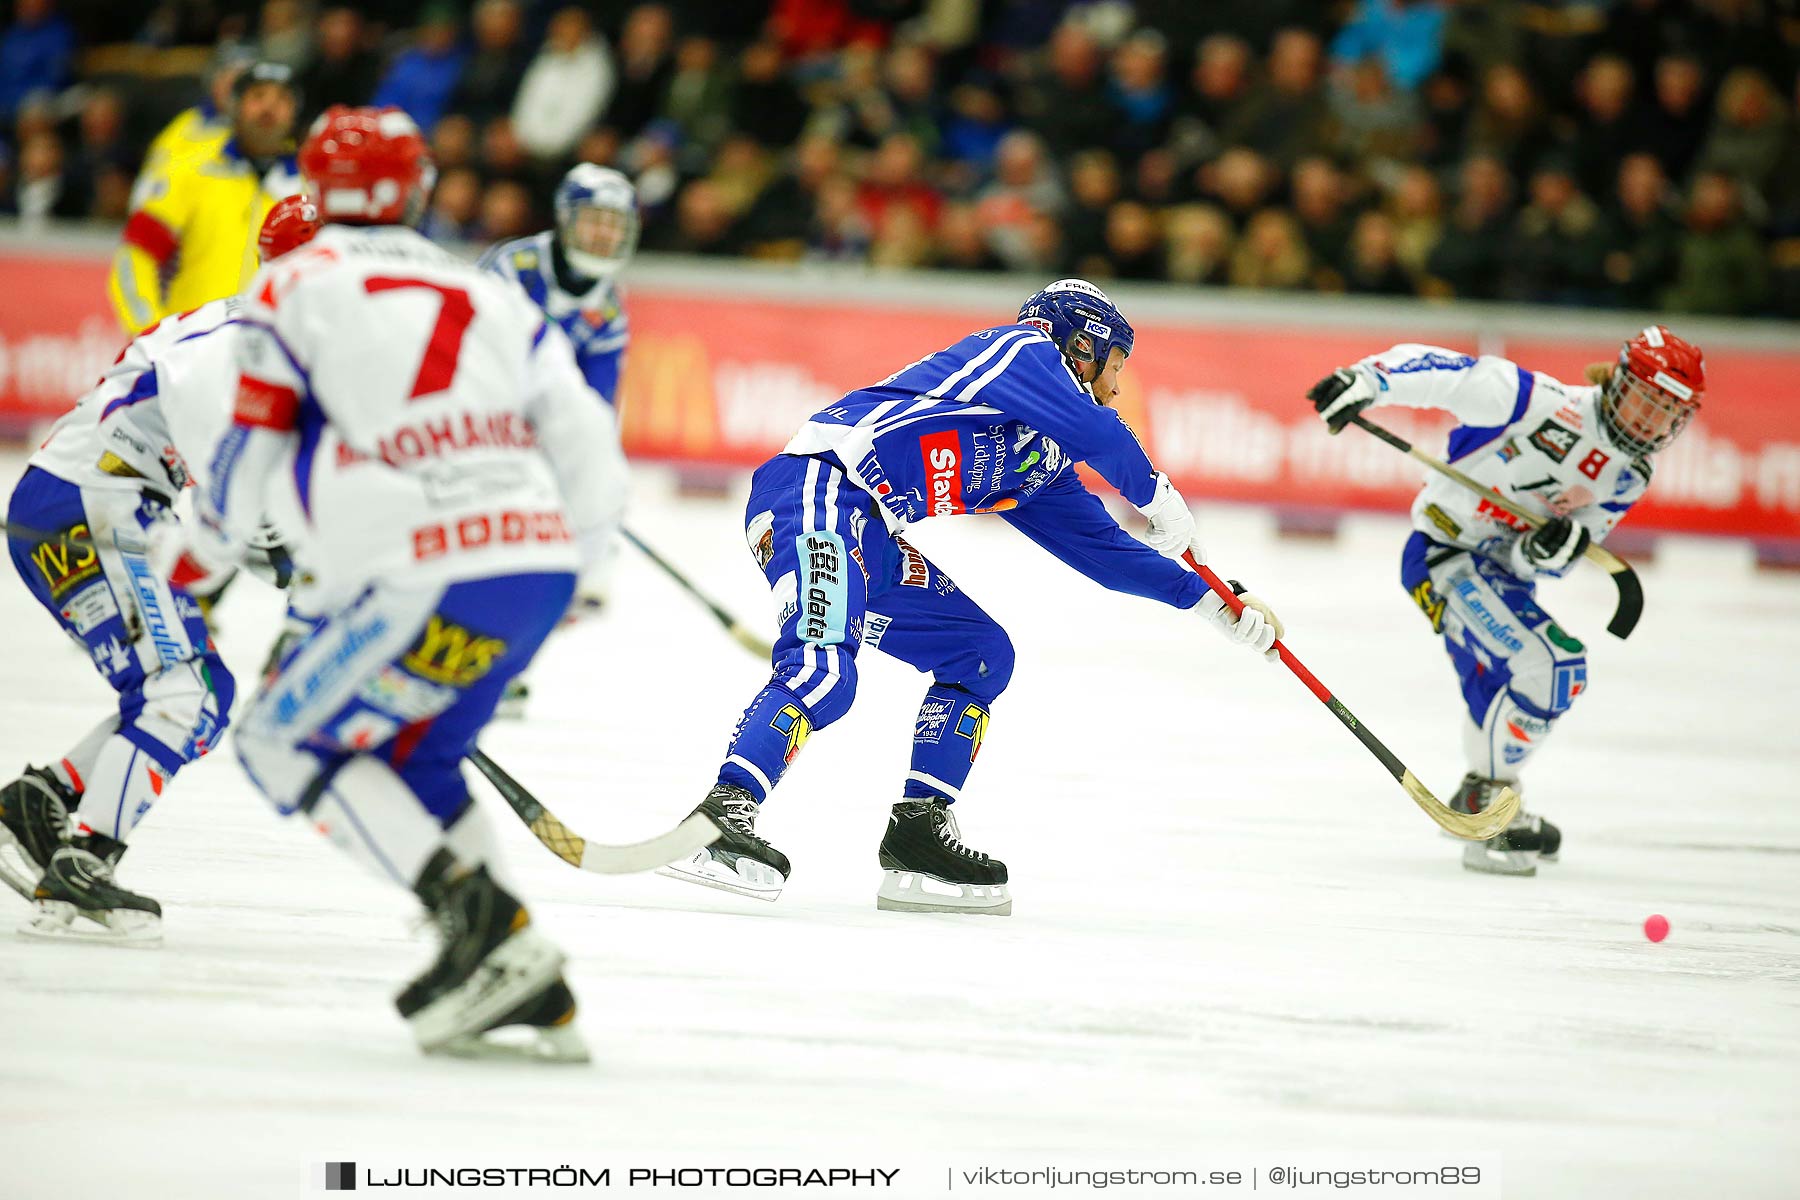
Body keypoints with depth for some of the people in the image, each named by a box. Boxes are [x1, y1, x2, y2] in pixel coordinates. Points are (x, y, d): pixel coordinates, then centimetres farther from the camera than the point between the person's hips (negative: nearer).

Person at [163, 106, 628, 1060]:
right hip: (538, 571, 6)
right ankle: (531, 993, 15)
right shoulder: (494, 299, 19)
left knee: (287, 741, 9)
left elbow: (250, 457, 5)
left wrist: (194, 557, 24)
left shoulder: (292, 285, 5)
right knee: (407, 756, 23)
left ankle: (485, 921, -7)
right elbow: (593, 466, 14)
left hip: (430, 583, -6)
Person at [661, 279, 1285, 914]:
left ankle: (918, 836, 8)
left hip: (869, 539, 10)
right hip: (817, 485, -10)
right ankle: (721, 815, -37)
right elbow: (1098, 433, -12)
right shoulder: (1027, 348, 4)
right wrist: (1158, 494, 2)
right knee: (824, 670, -29)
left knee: (981, 655, 13)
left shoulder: (1039, 463, 27)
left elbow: (1101, 546, 31)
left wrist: (1210, 599, 31)